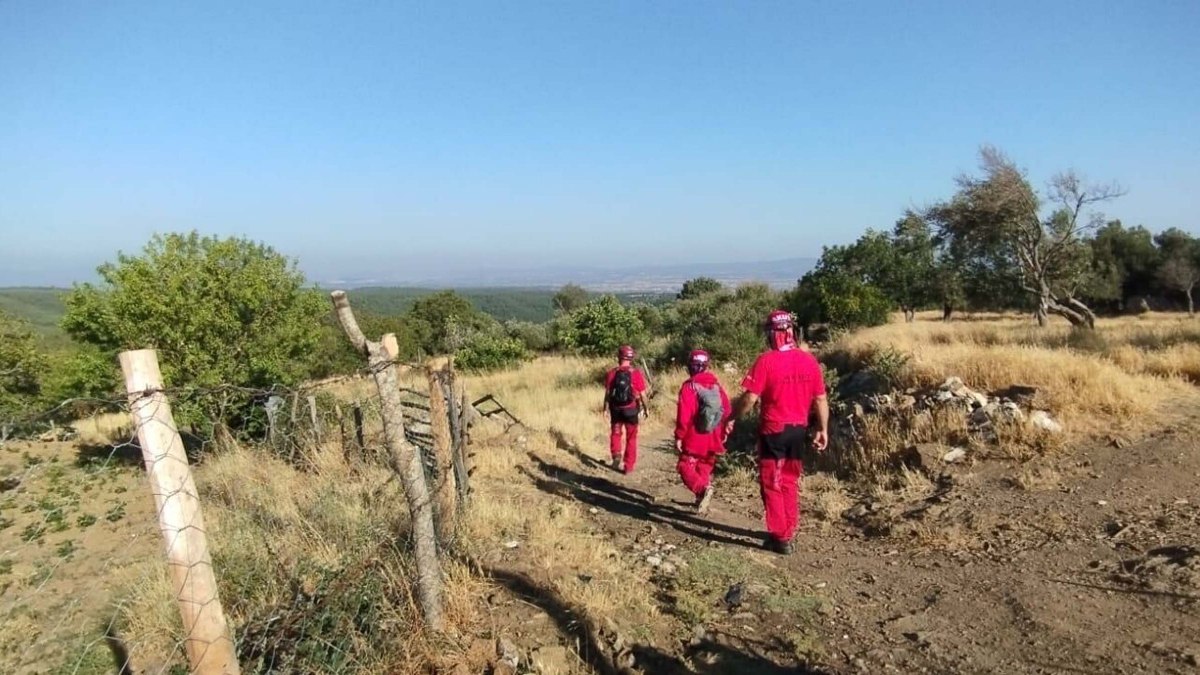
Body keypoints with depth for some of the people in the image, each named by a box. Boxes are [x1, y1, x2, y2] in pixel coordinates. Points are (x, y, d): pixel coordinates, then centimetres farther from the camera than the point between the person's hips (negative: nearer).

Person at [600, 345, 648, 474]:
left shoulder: (611, 373, -7)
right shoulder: (636, 374, -13)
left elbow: (607, 393, 0)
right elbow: (642, 394, -8)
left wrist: (604, 406, 15)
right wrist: (646, 408, 6)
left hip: (615, 409, 1)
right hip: (631, 409, -1)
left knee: (616, 433, 23)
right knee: (631, 438, 11)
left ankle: (616, 455, 4)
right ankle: (629, 466, 13)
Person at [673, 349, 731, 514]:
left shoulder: (689, 386, -13)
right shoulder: (717, 385, 2)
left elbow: (684, 415, -17)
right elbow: (727, 411, 5)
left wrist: (679, 437, -9)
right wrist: (724, 433, 16)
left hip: (694, 439, -5)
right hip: (713, 440, 5)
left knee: (686, 468, 2)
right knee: (705, 469, 18)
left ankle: (703, 489, -22)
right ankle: (702, 501, 19)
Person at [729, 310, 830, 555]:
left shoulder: (766, 360, -15)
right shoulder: (809, 359, 0)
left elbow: (750, 398, -16)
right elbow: (821, 399, 4)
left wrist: (732, 418, -2)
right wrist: (823, 429, 13)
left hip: (773, 431, -5)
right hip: (799, 430, 5)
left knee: (772, 484, 8)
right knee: (790, 483, 19)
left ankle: (780, 538, 13)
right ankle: (787, 533, 28)